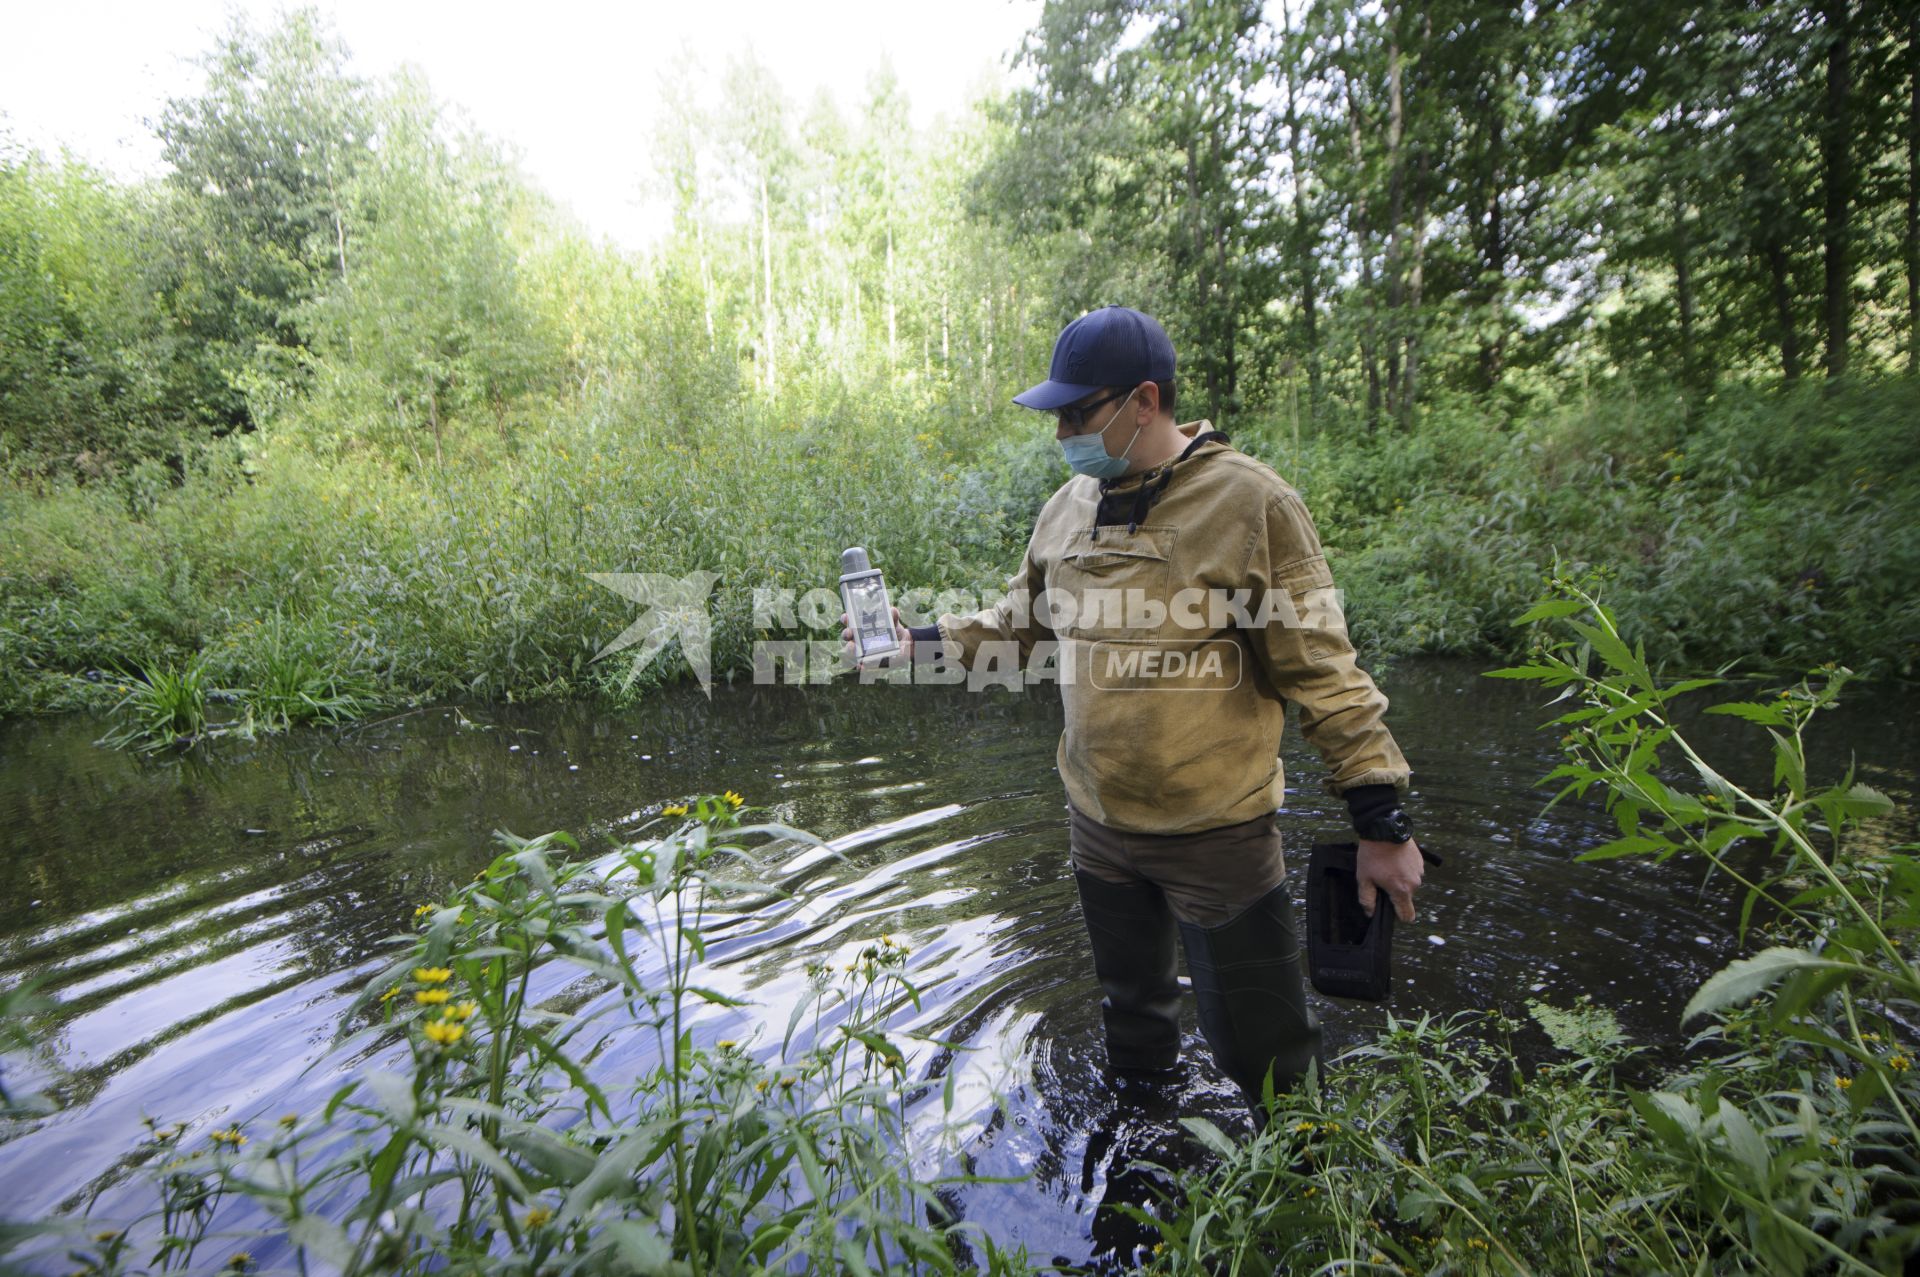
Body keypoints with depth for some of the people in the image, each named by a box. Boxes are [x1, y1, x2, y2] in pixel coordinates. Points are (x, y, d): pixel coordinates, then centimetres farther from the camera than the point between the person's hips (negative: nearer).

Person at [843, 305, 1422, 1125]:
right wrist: (919, 642, 3)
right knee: (1133, 1017, 26)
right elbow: (1019, 625, 15)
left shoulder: (1249, 502, -16)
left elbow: (1321, 670, -14)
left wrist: (1381, 822, -14)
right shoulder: (1066, 509, 2)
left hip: (1219, 835, -5)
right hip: (1098, 826, 6)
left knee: (1262, 1053, 8)